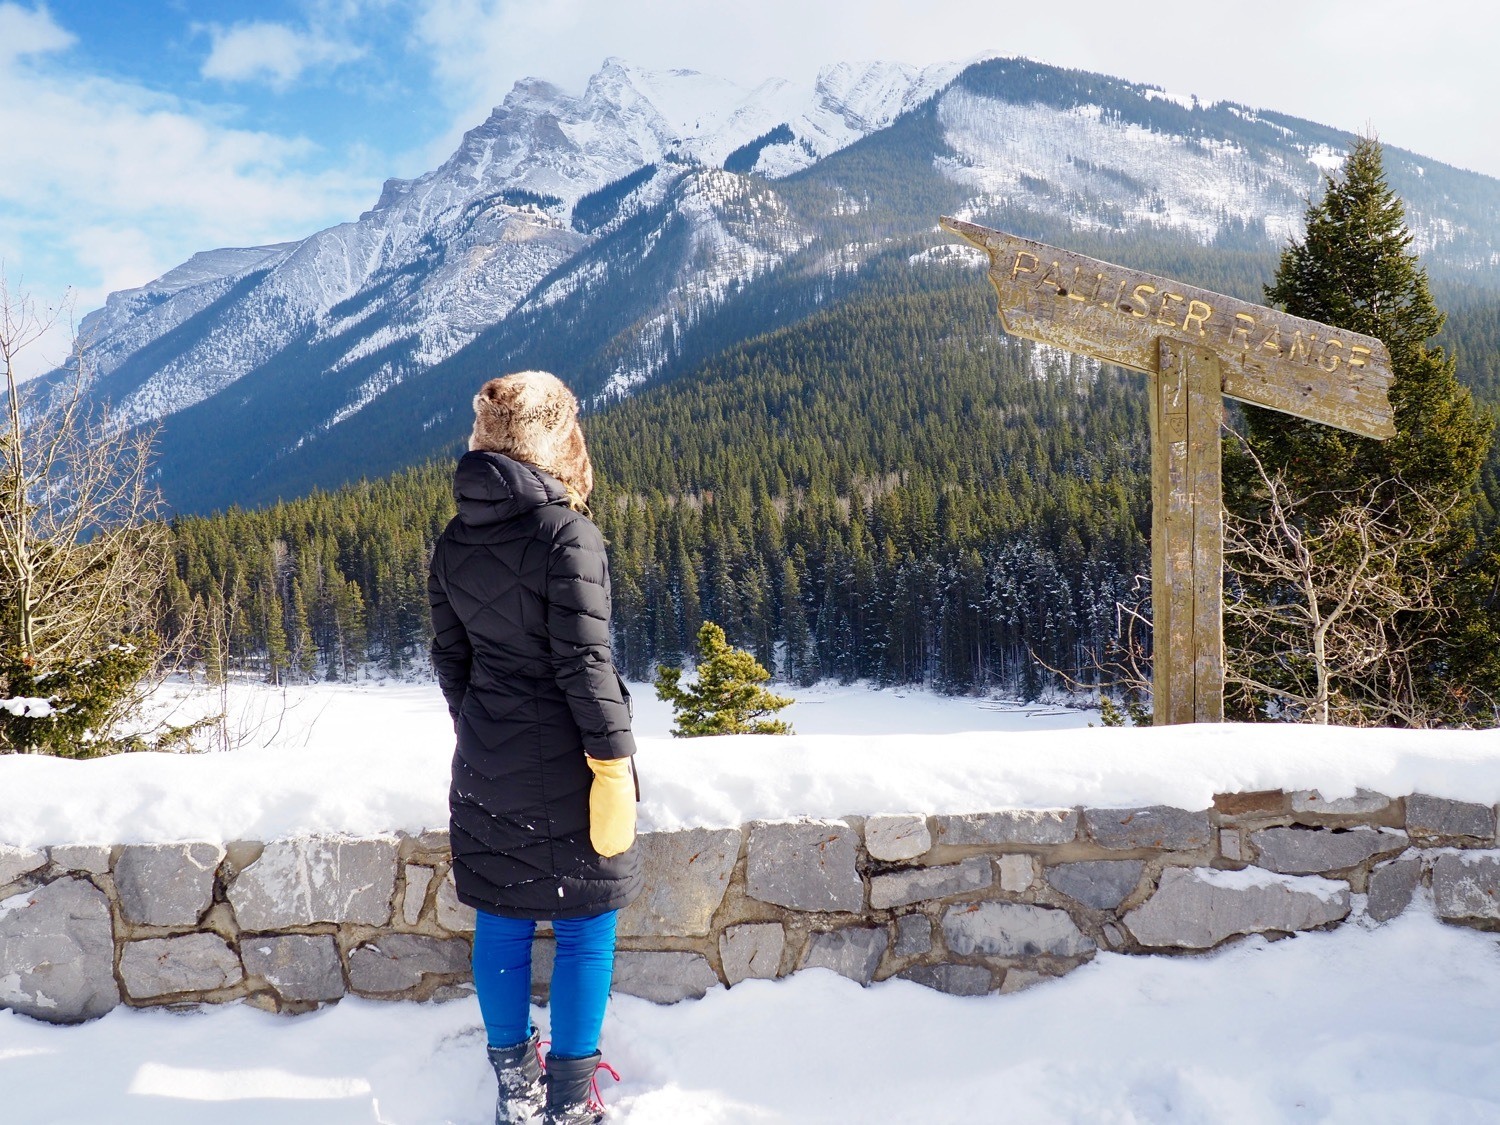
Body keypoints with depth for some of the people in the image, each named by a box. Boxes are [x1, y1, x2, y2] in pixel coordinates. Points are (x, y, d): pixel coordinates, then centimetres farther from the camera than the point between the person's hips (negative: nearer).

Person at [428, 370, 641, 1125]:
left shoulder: (454, 542, 1)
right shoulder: (566, 534, -18)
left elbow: (450, 658, 8)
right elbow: (583, 663, -20)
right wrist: (614, 763, -15)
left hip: (486, 767, 6)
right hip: (563, 765, -6)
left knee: (502, 923, 17)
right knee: (584, 928, 10)